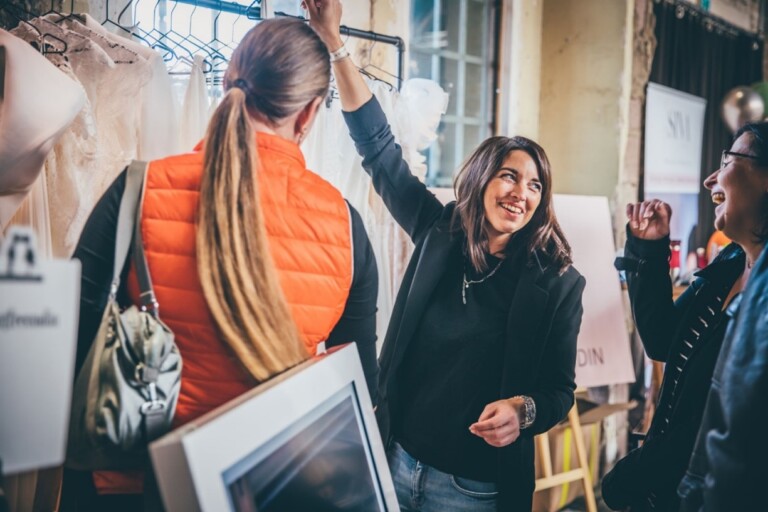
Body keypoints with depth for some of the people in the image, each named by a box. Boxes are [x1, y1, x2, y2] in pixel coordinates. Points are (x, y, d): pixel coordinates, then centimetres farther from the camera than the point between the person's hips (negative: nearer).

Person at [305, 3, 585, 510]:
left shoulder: (557, 283, -7)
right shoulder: (439, 234, 0)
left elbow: (560, 391, -2)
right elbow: (380, 149, 0)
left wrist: (523, 409, -25)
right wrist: (334, 41, -4)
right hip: (394, 461, 3)